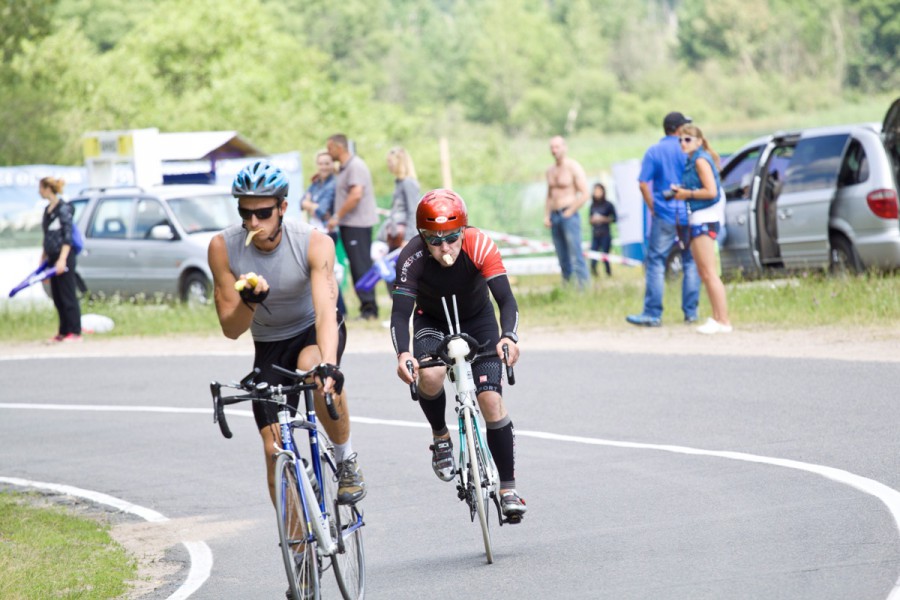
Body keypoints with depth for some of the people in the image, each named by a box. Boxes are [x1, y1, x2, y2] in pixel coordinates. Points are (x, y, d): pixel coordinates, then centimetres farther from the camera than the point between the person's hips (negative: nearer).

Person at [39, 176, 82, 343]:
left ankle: (75, 332, -5)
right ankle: (63, 332, 14)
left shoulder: (64, 209, -11)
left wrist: (62, 260, -21)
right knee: (57, 297, 9)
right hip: (52, 257, 9)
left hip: (64, 256, -9)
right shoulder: (48, 210, 15)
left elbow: (68, 236, -15)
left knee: (68, 296, -7)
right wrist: (43, 259, 20)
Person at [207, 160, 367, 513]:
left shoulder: (314, 243, -26)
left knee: (314, 369, -38)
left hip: (314, 330, -3)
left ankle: (346, 460, -16)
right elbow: (230, 329, -15)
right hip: (268, 345, 3)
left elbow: (326, 311, -37)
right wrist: (248, 302, -38)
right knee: (275, 451, -5)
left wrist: (328, 365, -54)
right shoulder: (223, 248, -20)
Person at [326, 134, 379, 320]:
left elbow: (356, 195, -22)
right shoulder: (344, 168, 18)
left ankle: (369, 307, -10)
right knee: (357, 265, 9)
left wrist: (337, 216, -17)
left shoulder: (355, 166, -13)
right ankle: (367, 306, 10)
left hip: (357, 224, -10)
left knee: (361, 265, -10)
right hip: (348, 224, 10)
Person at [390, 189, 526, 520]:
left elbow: (506, 299, -37)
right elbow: (400, 312, -35)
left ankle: (508, 487, 0)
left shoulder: (480, 246, -31)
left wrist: (508, 336, -57)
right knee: (430, 376, -32)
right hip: (432, 322, 0)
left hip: (478, 321, 0)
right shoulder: (412, 257, -31)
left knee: (491, 400, -14)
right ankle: (440, 436, -1)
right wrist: (402, 353, -55)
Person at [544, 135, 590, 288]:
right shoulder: (550, 171, 16)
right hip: (555, 217, 7)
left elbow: (584, 194, -10)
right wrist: (546, 216, 10)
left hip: (569, 215, -7)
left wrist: (569, 212, -11)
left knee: (576, 257, -12)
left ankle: (584, 288, -14)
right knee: (563, 259, 5)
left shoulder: (573, 167, -5)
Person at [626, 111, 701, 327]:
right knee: (691, 263, 11)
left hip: (664, 215, -1)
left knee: (656, 263, 0)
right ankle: (691, 312, 11)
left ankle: (653, 313, -4)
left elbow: (643, 184, -4)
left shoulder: (654, 152, 1)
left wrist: (653, 208, 4)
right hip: (688, 215, 1)